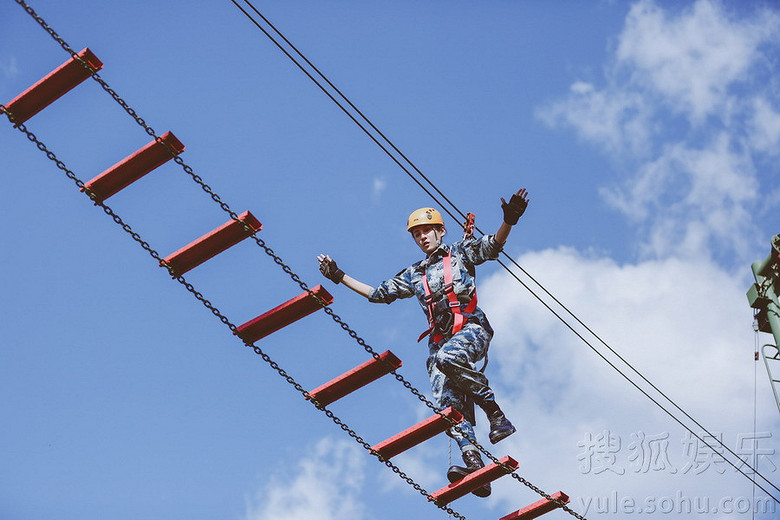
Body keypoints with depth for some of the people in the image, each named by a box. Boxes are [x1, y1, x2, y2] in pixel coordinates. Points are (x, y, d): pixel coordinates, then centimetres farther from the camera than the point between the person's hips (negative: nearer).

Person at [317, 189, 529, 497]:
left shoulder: (460, 253, 15)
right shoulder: (414, 275, 27)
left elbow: (492, 245, -1)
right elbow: (378, 293, 31)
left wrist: (508, 222, -21)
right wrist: (339, 277, 29)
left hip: (471, 328, -4)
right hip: (440, 339, 4)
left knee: (447, 357, -37)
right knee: (447, 401, -18)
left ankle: (497, 416, -27)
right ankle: (474, 464, -31)